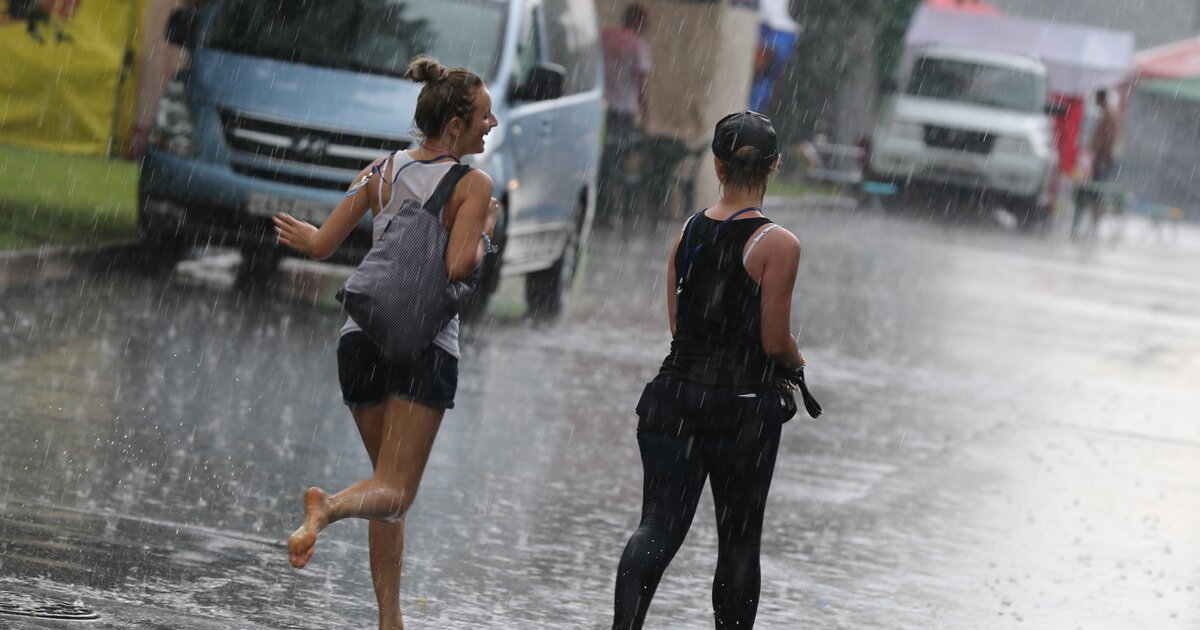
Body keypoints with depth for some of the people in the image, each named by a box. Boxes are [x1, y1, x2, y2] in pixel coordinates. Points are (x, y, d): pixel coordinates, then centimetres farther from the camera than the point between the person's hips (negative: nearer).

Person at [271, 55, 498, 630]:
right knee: (396, 491, -5)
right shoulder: (474, 185, -6)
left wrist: (303, 235, 28)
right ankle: (328, 509, -38)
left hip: (363, 332, 5)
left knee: (390, 486, 16)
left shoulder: (382, 171, 7)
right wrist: (484, 234, 1)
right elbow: (459, 267, -19)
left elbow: (323, 244, 6)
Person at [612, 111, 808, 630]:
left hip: (676, 393, 3)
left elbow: (678, 323, 10)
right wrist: (795, 362, 11)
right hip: (742, 405, -3)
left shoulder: (689, 232, 4)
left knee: (658, 527, -2)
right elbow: (775, 343, -10)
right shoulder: (777, 245, -11)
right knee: (739, 540, 11)